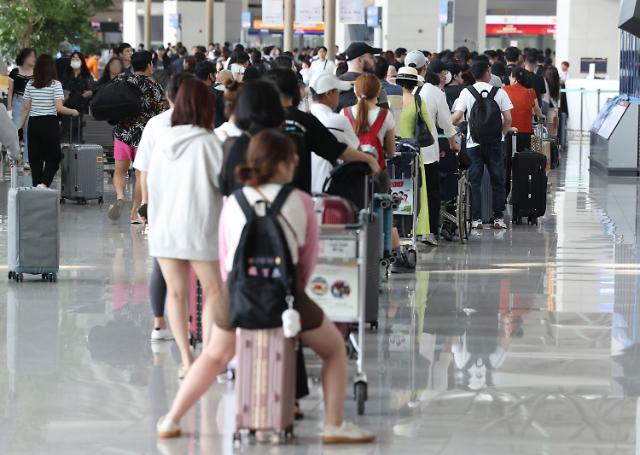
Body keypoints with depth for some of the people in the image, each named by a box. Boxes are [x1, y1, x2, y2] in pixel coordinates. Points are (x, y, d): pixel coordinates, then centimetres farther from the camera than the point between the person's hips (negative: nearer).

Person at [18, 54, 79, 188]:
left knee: (35, 158, 9)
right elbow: (59, 108, -14)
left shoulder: (30, 84, 3)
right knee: (52, 158, 5)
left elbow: (26, 108, 4)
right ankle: (44, 183, -17)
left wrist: (20, 127, 11)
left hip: (34, 124, 3)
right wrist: (73, 112, 2)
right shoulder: (55, 84, -7)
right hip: (50, 124, -3)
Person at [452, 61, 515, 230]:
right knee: (497, 180, 10)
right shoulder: (499, 92, -1)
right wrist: (505, 130, 15)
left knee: (474, 181, 6)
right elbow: (508, 118, -4)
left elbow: (456, 118, -8)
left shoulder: (466, 92, -2)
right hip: (494, 141, 0)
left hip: (474, 142, 0)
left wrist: (459, 123, 15)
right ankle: (498, 218, 8)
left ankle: (476, 218, 3)